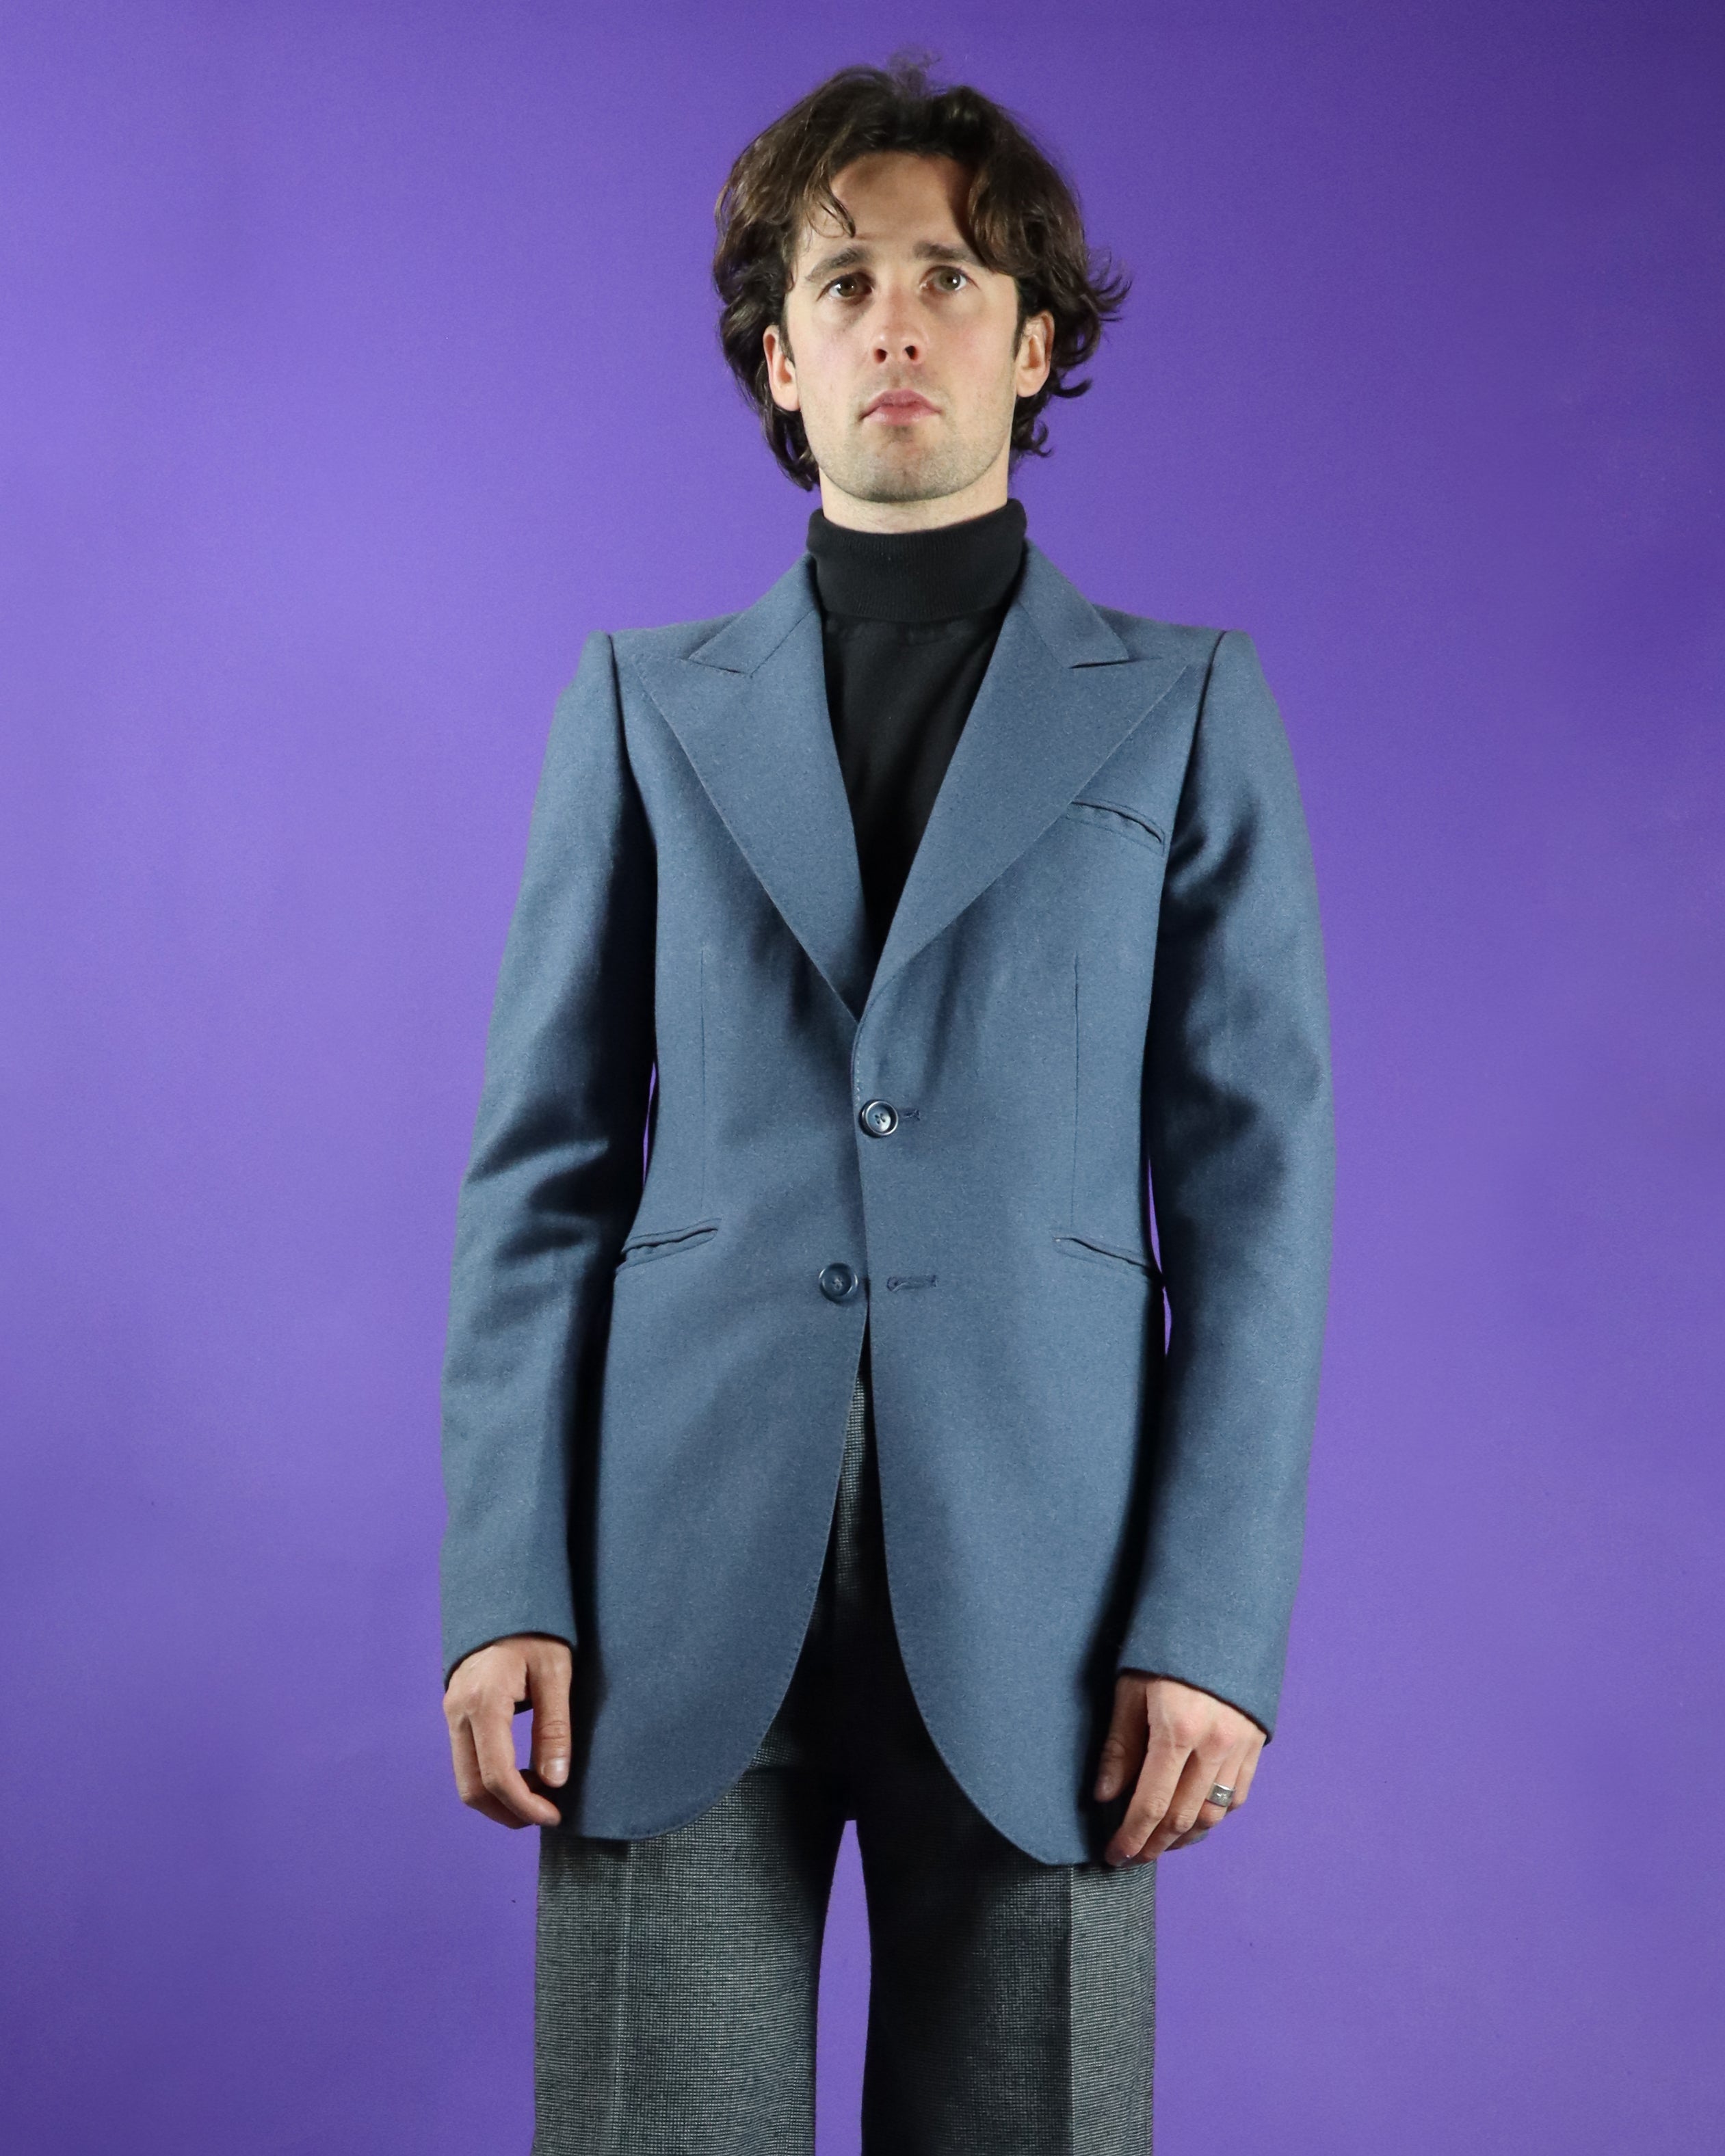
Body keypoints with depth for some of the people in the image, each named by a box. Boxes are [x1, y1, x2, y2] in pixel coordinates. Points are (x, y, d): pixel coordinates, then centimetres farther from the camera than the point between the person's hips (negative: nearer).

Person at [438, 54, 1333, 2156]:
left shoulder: (1186, 707, 9)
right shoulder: (644, 703, 12)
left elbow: (1256, 1182, 3)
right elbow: (542, 1167, 8)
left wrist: (1217, 1625, -6)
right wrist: (504, 1589, -2)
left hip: (1033, 1593, 0)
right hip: (684, 1590, 1)